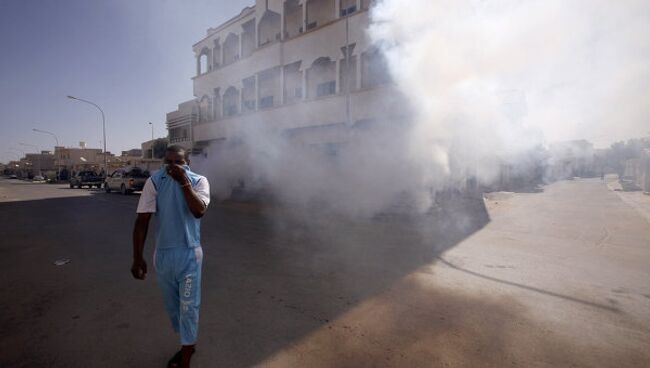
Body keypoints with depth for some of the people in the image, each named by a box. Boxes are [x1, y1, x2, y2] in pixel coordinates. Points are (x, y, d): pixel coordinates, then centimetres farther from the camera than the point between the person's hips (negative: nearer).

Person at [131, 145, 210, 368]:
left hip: (189, 253, -3)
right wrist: (137, 257, -8)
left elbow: (199, 211, -24)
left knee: (188, 305, 5)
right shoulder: (154, 182, -6)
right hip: (162, 253, 3)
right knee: (171, 304, 19)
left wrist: (183, 181, -27)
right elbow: (142, 220, -6)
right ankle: (188, 343, 43)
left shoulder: (199, 181, -9)